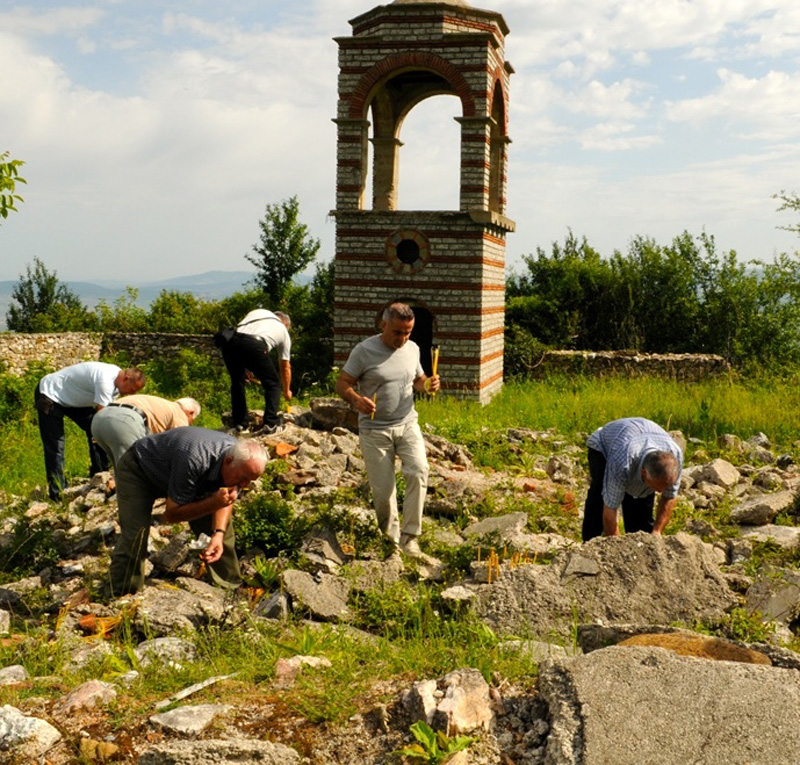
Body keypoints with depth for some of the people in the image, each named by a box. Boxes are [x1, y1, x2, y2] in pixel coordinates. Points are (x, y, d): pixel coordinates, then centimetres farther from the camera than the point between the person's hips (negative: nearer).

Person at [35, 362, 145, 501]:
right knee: (55, 448, -12)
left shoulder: (116, 379, -5)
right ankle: (57, 496, -8)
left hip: (73, 398, 9)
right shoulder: (105, 380, -35)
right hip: (50, 394, -9)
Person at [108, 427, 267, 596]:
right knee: (134, 538, -20)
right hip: (138, 470, -6)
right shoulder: (194, 460, -45)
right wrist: (213, 503, -44)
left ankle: (230, 590, 11)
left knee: (223, 527, -3)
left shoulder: (240, 459, -24)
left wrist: (218, 534, -25)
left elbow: (226, 498, -7)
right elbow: (171, 514, -32)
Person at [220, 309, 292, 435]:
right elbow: (285, 368, 35)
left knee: (237, 381, 25)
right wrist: (287, 391, 50)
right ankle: (271, 424, 8)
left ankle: (239, 424, 25)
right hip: (255, 345, -3)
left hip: (230, 341, 4)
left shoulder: (257, 312, 37)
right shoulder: (283, 331, 30)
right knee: (272, 384, 16)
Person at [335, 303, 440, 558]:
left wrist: (427, 384, -4)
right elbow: (342, 384, -8)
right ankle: (390, 537, 23)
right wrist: (356, 400, -29)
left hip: (407, 424, 3)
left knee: (418, 471, -19)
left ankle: (409, 535, -8)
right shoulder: (364, 351, -10)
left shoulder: (412, 349, 6)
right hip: (374, 430, -3)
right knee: (382, 489, 0)